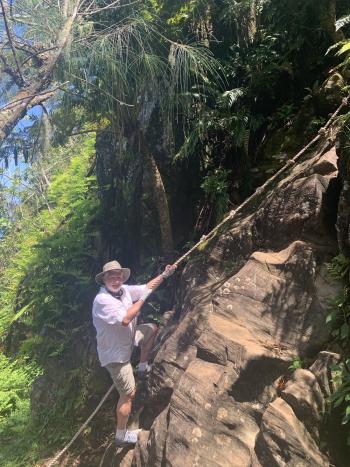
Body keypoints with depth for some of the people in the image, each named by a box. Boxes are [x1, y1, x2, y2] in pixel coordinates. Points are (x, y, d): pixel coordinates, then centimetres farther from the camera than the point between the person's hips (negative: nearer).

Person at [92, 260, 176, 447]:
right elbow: (125, 319, -39)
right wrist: (142, 298, -30)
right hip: (115, 354, -9)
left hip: (126, 339, 9)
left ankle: (143, 368, 30)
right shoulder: (102, 300, -30)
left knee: (152, 328, 21)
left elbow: (146, 287, 8)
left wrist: (164, 275, 0)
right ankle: (121, 436, 15)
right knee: (128, 394, -3)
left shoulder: (123, 290, -5)